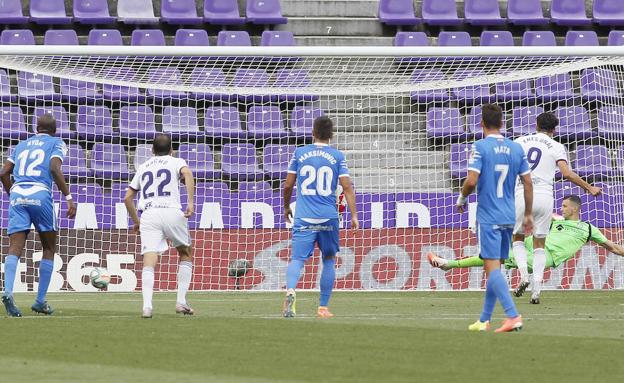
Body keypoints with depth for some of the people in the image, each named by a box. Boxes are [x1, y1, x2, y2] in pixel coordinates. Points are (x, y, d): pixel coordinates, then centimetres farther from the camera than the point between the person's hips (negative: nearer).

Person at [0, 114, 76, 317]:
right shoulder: (57, 144, 11)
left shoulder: (22, 145, 25)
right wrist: (68, 197, -9)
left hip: (17, 194, 3)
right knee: (49, 249, 12)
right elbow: (55, 168, -7)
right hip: (40, 194, -3)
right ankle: (40, 301, 8)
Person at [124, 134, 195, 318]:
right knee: (186, 254, 20)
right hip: (172, 211, -2)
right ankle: (181, 301, 11)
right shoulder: (176, 162, 17)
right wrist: (190, 202, -13)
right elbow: (187, 173, -8)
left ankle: (147, 306, -28)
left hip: (148, 214, 2)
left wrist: (136, 221, 37)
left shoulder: (143, 167, 27)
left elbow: (128, 198, 25)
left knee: (149, 263, -9)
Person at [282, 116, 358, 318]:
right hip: (328, 217, 0)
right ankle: (323, 307, 16)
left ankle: (290, 290, -38)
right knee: (329, 260, 16)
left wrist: (286, 206, 24)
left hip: (303, 218, 0)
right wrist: (354, 215, -3)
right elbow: (347, 187, -4)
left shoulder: (299, 153, 5)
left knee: (297, 259, -7)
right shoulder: (337, 156, 3)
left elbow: (288, 185, 8)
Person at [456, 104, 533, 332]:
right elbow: (528, 184, 8)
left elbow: (472, 181, -17)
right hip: (508, 217, 6)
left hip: (488, 217, -6)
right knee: (494, 268, 15)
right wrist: (528, 215, 16)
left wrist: (461, 199, 3)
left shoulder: (480, 147, -9)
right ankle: (484, 320, 21)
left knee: (492, 268, -10)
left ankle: (513, 316, -24)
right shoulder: (516, 149, 7)